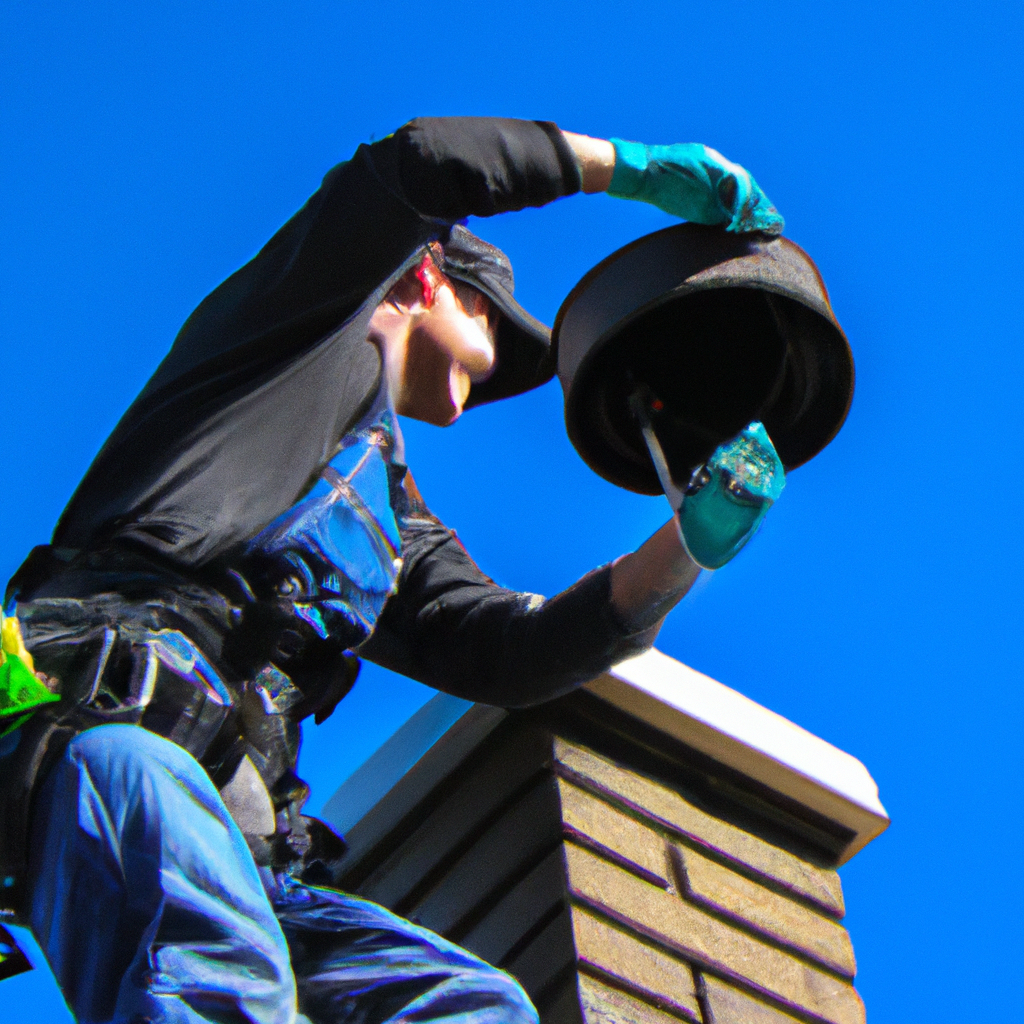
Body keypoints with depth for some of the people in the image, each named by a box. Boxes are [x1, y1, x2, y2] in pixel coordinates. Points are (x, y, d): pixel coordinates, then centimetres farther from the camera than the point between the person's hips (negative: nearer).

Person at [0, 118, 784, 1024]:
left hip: (236, 828, 7)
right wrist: (636, 165, 15)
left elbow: (511, 655, 20)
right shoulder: (321, 323, 23)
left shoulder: (403, 537, 39)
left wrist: (689, 544, 9)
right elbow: (418, 166, 5)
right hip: (99, 714, -7)